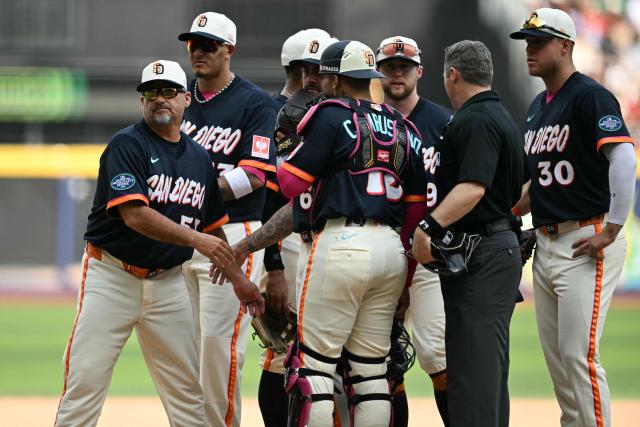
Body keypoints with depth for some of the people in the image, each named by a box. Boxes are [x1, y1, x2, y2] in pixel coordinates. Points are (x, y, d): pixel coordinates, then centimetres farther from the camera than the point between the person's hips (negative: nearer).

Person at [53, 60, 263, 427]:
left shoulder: (199, 158, 10)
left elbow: (212, 227, 19)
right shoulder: (127, 145, -11)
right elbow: (135, 215, -22)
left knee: (188, 389, 7)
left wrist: (238, 279, 14)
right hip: (112, 276, -6)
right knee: (85, 382, -9)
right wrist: (195, 239, -30)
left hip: (167, 282, 6)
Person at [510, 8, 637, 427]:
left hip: (587, 243, -9)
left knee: (579, 353, -13)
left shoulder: (590, 96, -11)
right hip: (547, 244, 9)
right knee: (556, 356, 10)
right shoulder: (537, 107, 17)